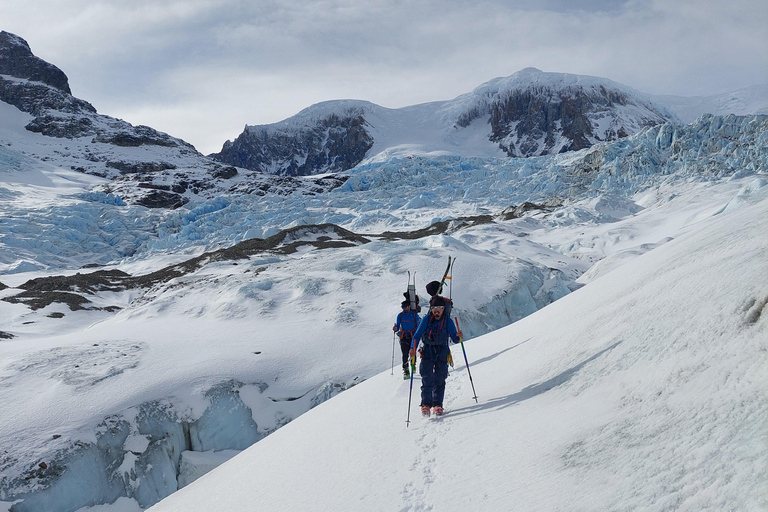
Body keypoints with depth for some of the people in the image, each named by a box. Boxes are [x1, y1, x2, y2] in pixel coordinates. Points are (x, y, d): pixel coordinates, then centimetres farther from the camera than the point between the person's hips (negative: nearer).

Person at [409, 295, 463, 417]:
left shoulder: (448, 321, 0)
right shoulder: (426, 319, -2)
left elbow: (454, 339, -2)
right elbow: (417, 335, -4)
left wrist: (458, 336, -25)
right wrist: (413, 348, -18)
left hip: (442, 353, 1)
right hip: (427, 352, -1)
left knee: (440, 379, -1)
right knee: (427, 379, -11)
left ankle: (437, 405, 7)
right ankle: (426, 404, -6)